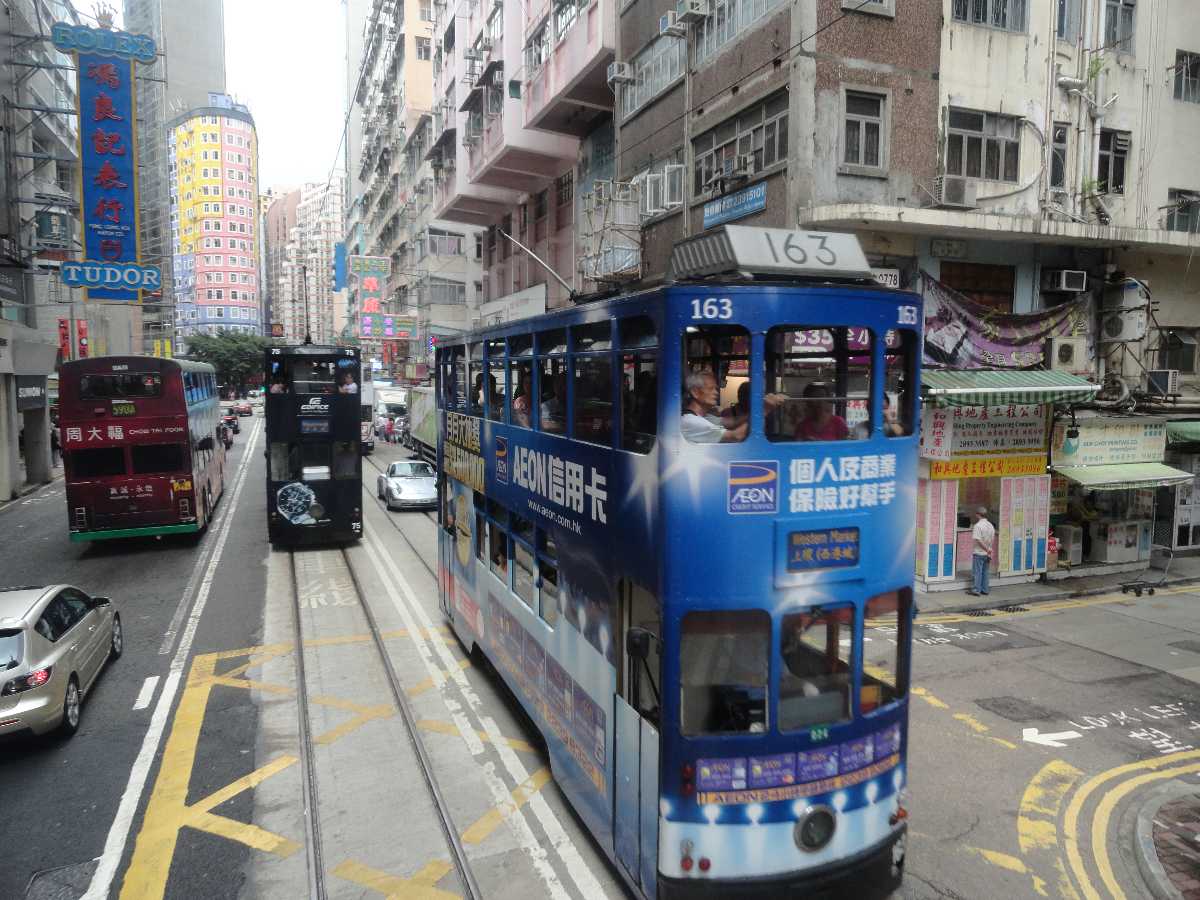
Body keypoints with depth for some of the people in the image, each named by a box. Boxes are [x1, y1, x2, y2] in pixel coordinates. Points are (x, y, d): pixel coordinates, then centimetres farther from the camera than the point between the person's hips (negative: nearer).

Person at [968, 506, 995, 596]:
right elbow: (993, 540, 11)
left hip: (978, 553, -7)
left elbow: (978, 540, -21)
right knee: (986, 572, 12)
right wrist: (989, 549, 14)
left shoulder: (978, 525, -15)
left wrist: (987, 550, -14)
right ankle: (985, 590, 16)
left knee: (977, 572, -1)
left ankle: (976, 590, 0)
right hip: (987, 554, 7)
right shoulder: (991, 525, 8)